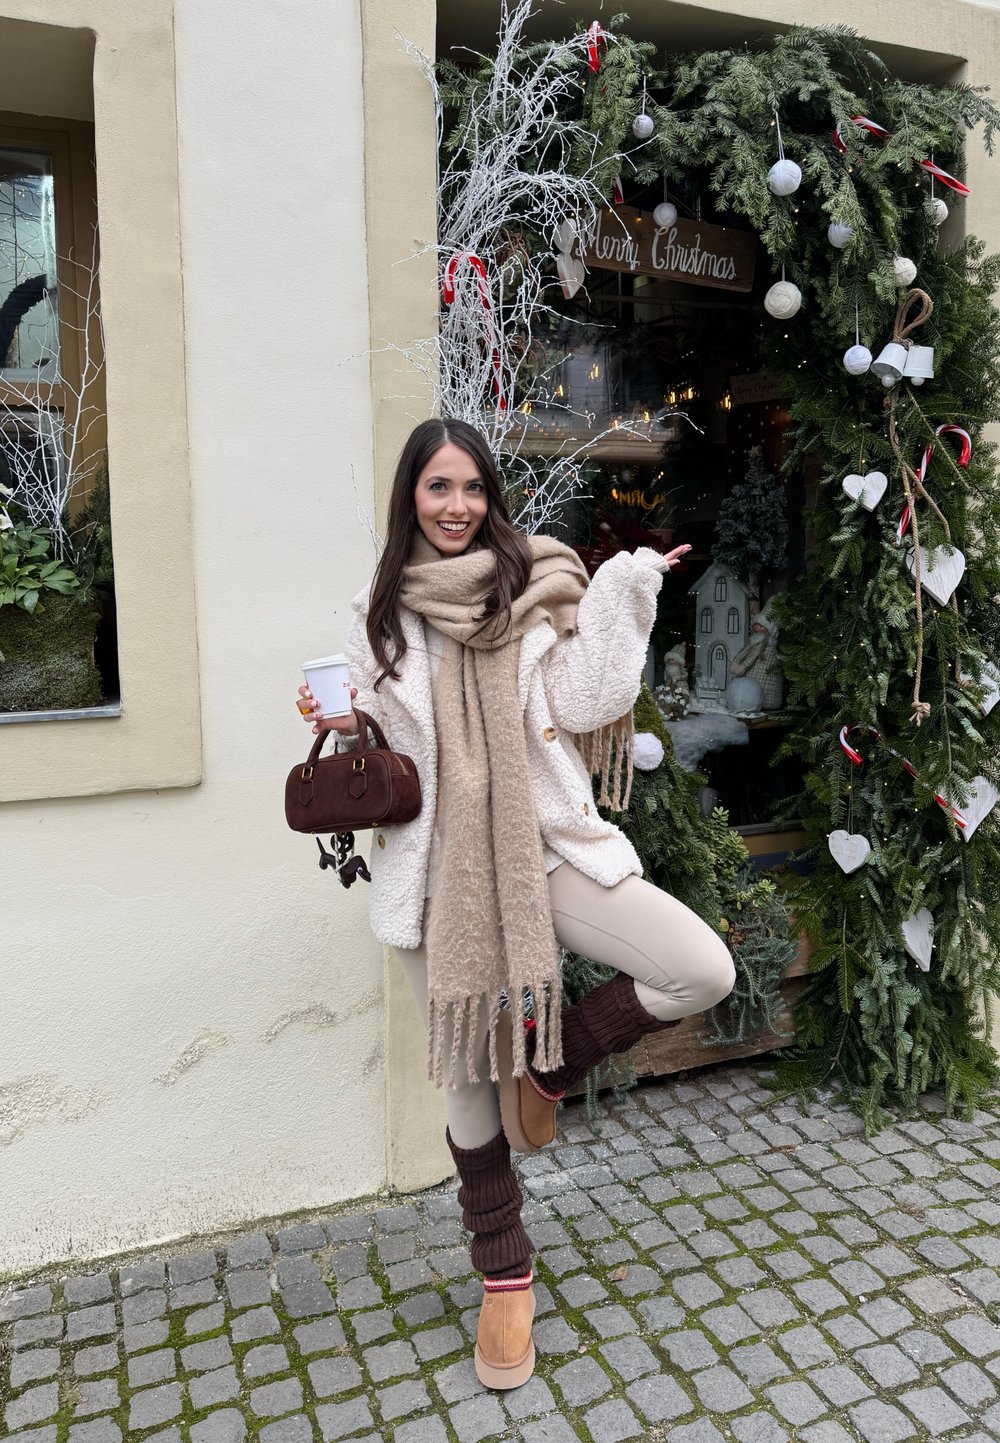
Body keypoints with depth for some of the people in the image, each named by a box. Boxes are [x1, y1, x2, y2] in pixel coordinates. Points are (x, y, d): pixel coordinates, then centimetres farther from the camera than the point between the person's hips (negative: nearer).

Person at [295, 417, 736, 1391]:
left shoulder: (538, 590, 2)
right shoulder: (381, 612, 9)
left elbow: (581, 708, -6)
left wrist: (621, 600, -12)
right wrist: (336, 728, -2)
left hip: (547, 845, 0)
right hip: (437, 866, 1)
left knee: (703, 971, -17)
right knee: (469, 1075, 9)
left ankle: (547, 1059, 9)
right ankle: (504, 1274, 34)